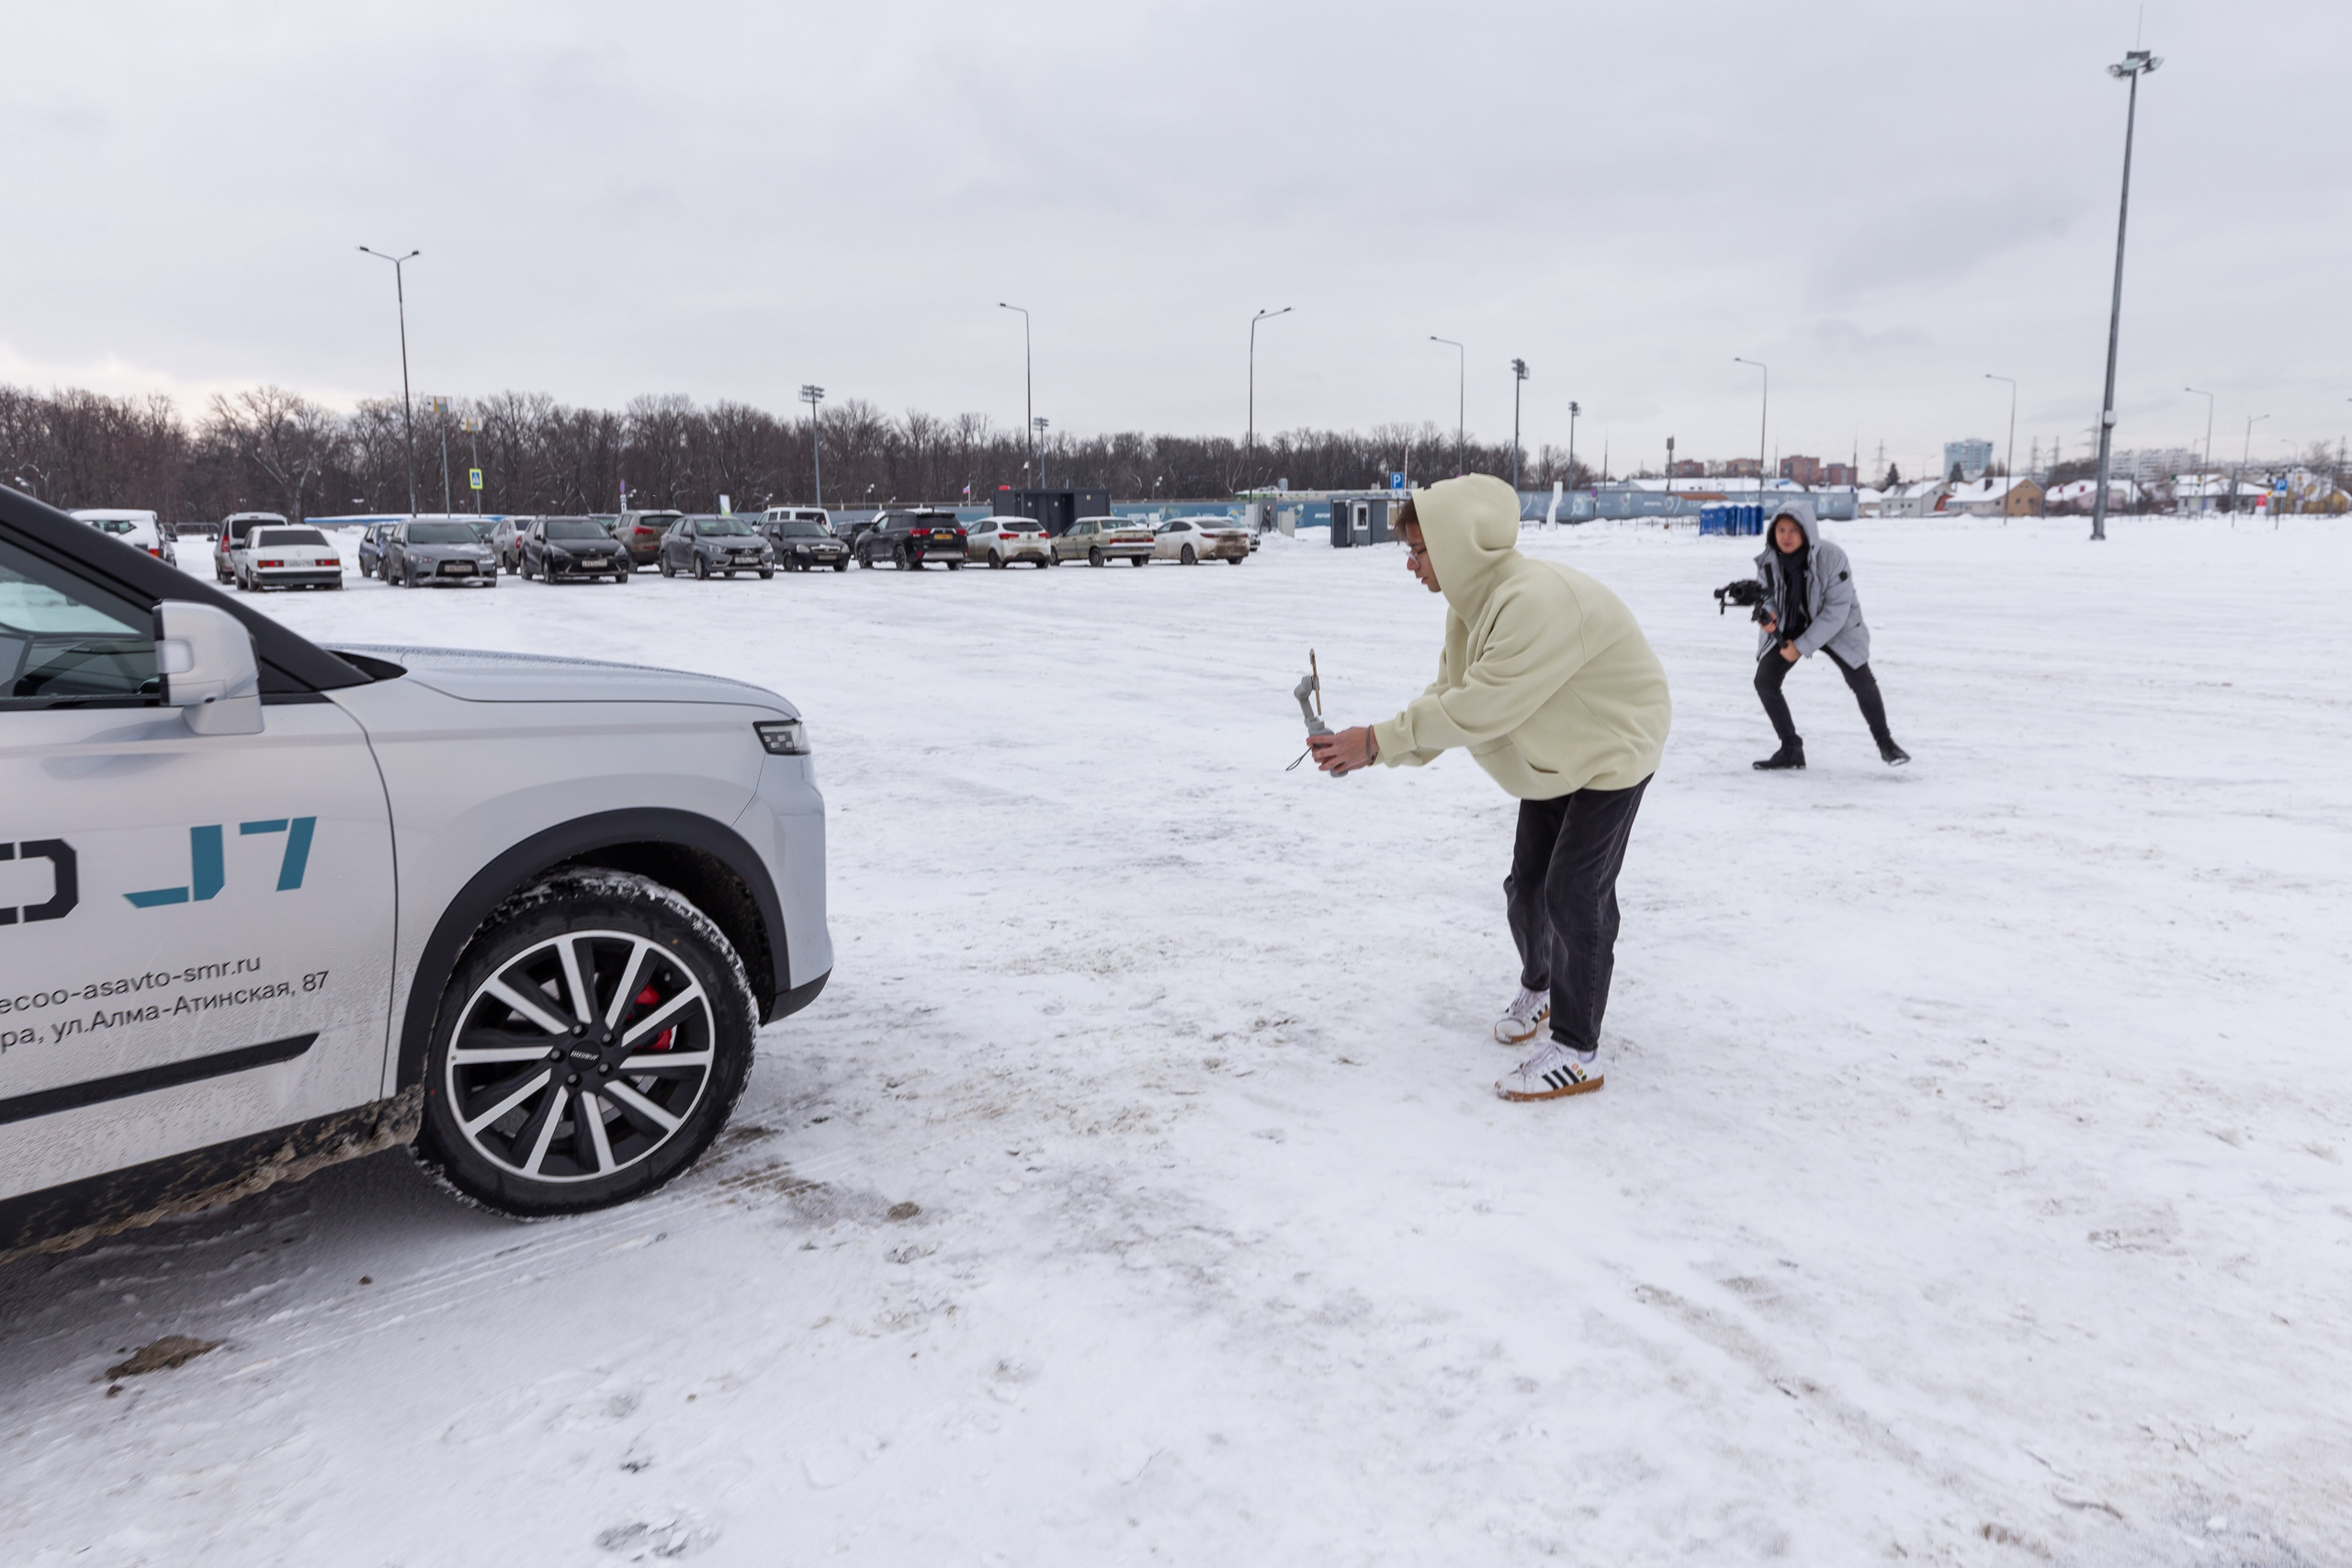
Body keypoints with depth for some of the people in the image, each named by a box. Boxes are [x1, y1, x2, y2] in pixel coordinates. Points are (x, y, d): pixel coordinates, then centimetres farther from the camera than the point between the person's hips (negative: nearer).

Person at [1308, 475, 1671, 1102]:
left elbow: (1480, 707, -38)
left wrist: (1379, 740, -34)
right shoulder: (1472, 603, -4)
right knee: (1527, 885, 14)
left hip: (1612, 750, -9)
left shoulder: (1538, 603, -36)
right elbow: (1448, 697, -5)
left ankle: (1576, 1053, 2)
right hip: (1552, 758, 9)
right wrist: (1377, 749, -20)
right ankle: (1538, 986, 42)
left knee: (1574, 892, -11)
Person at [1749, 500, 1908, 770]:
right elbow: (1767, 594, -3)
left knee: (1861, 680, -6)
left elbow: (1836, 610, -27)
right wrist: (1767, 614, -29)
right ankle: (1791, 749, 5)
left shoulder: (1832, 558, -30)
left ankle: (1885, 743, 19)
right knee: (1764, 681, -10)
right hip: (1788, 625, 3)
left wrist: (1802, 646, -30)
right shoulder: (1769, 560, -19)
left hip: (1835, 626, -3)